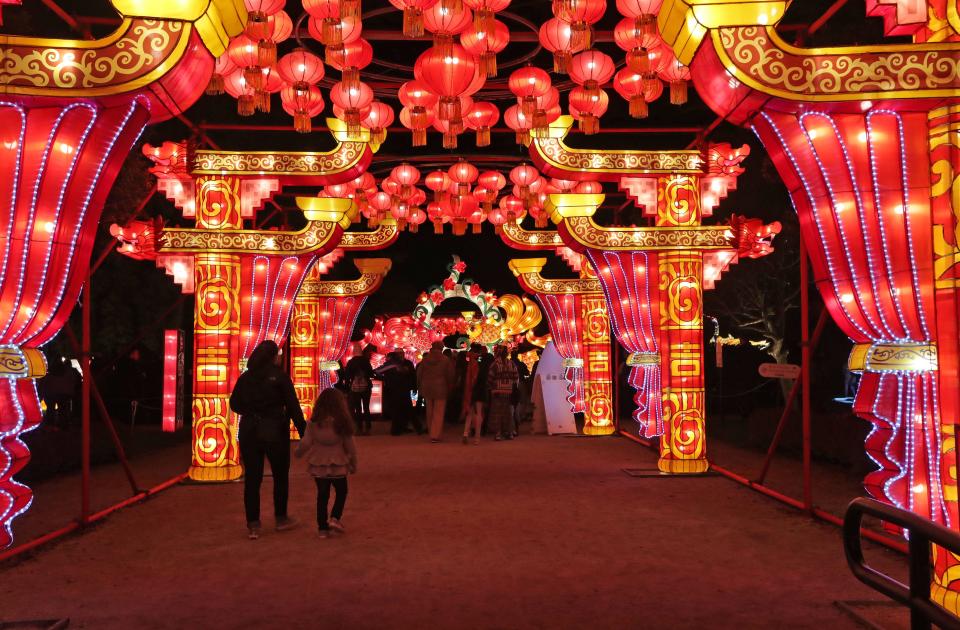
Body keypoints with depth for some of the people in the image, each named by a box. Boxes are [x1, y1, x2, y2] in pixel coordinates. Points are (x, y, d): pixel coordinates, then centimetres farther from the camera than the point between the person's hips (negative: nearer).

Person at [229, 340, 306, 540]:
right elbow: (293, 406, -11)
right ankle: (281, 519, 24)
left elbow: (235, 404, 8)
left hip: (249, 432, 3)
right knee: (280, 475, 14)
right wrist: (303, 432, -7)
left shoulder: (245, 378, 2)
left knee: (251, 478, 7)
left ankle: (253, 525, 6)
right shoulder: (279, 376, -8)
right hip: (275, 431, -3)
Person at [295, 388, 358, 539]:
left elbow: (305, 443, -5)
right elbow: (350, 445, -5)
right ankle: (335, 518, 0)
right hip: (337, 464, -2)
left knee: (322, 495, 12)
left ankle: (323, 528, 13)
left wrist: (297, 453, 17)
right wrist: (353, 463, 9)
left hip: (318, 465, 2)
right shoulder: (342, 422, -10)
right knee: (341, 491, 18)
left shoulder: (313, 422, -6)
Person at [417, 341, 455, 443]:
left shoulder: (425, 359, 2)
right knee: (438, 413, -1)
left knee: (430, 413, 13)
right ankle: (435, 435, -6)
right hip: (440, 389, -3)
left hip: (427, 389, 3)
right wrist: (449, 389, 8)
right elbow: (450, 376, -4)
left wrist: (420, 388, 15)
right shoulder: (446, 360, -7)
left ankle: (432, 433, 21)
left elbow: (419, 374, 6)